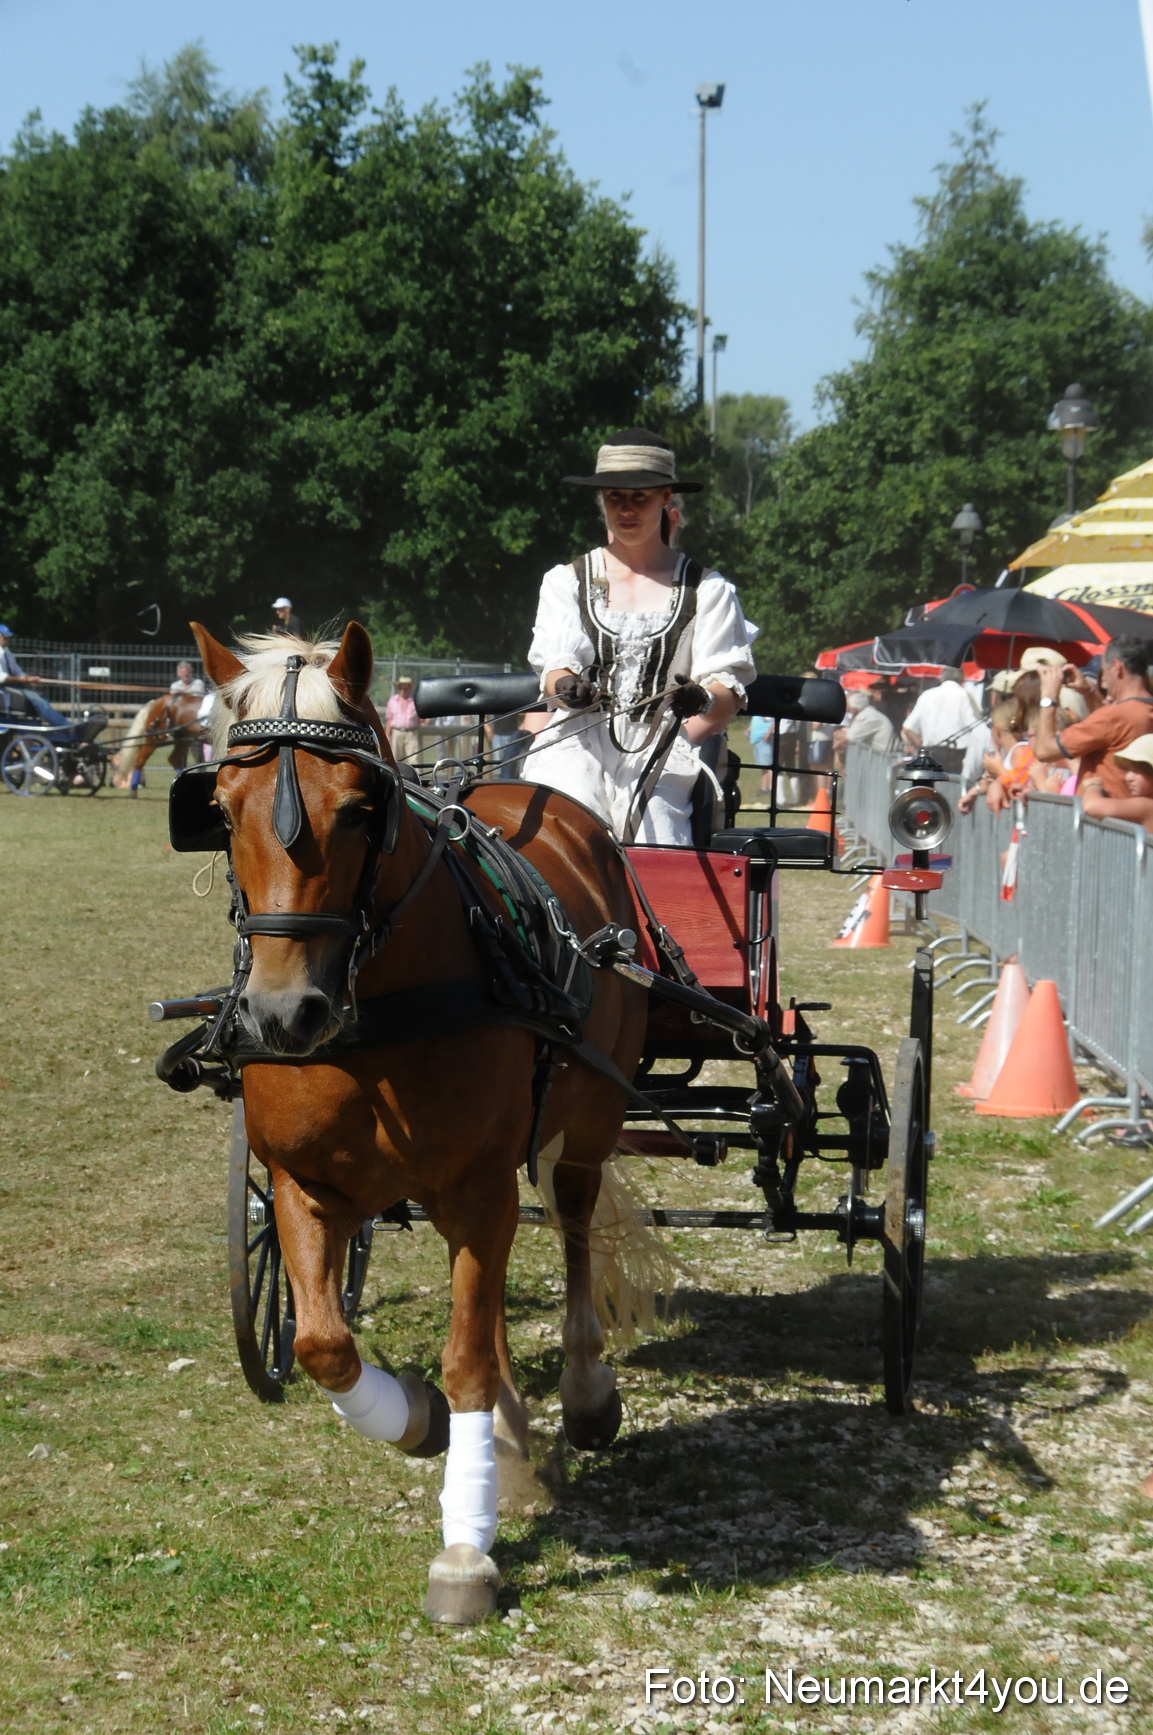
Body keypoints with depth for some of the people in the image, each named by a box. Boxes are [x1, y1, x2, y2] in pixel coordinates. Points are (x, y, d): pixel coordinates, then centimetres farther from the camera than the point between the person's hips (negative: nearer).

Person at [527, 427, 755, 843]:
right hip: (578, 744, 1)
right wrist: (567, 688, -21)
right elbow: (554, 665, 4)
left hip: (665, 750, -1)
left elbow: (730, 694, 3)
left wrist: (703, 700, -22)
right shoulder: (565, 581, 19)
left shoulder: (708, 590, 14)